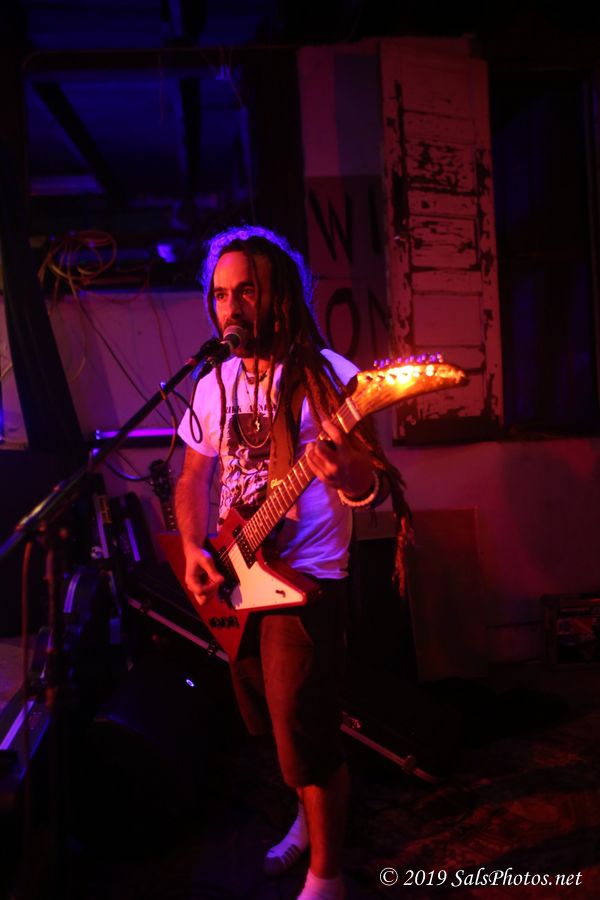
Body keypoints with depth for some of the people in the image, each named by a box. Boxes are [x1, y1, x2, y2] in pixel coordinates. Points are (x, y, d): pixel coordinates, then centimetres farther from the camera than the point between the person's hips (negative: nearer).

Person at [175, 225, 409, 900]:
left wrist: (344, 475, -36)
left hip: (305, 579, -6)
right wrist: (194, 552, -1)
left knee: (305, 738, -3)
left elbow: (371, 492, -13)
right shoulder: (215, 385, 6)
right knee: (271, 724, 20)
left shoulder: (324, 377, -12)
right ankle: (311, 817, 47)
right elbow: (192, 478, 14)